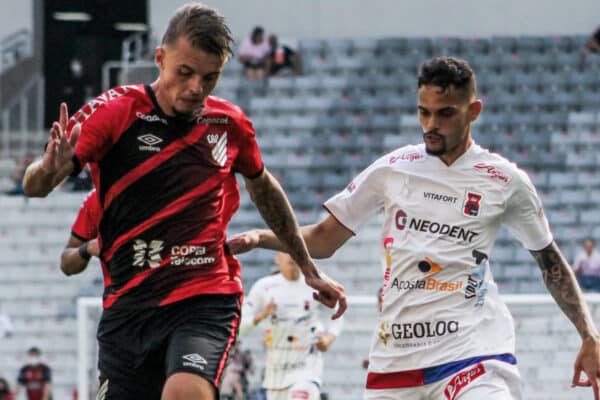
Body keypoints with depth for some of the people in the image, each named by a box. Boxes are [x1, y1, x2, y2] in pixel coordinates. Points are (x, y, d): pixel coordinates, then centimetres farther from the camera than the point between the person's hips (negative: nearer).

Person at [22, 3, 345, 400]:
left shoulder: (230, 124, 4)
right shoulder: (114, 111, -6)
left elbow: (263, 187, 25)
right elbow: (34, 186, -13)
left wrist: (310, 269, 30)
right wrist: (51, 169, -38)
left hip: (207, 299, -1)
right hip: (127, 304, 1)